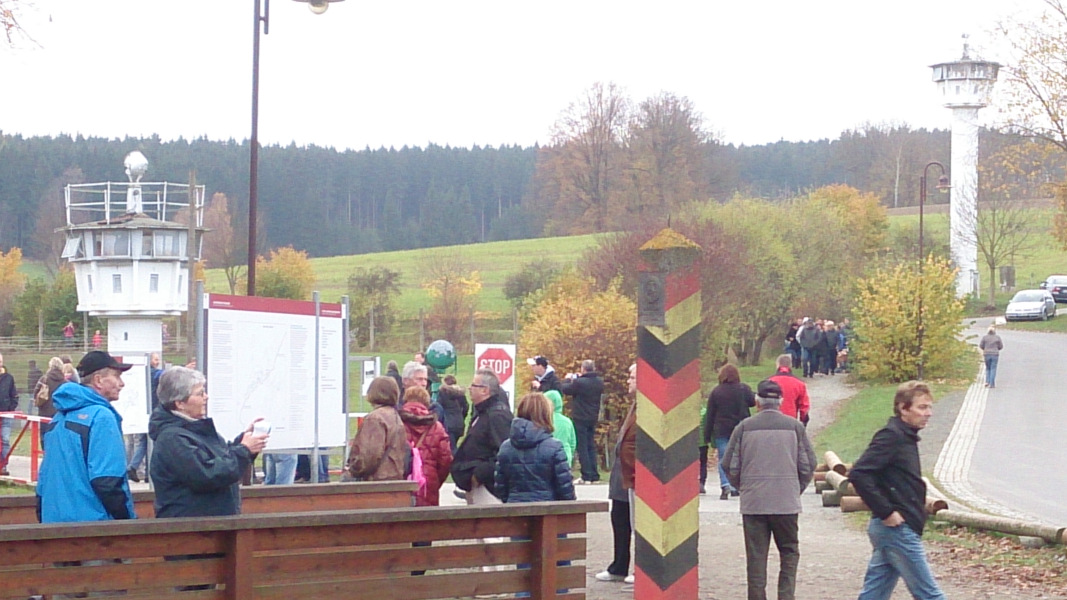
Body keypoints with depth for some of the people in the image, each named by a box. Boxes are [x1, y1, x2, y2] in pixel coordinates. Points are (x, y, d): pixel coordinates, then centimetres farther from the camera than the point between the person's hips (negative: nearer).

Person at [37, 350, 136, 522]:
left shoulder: (59, 416, 15)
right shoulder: (101, 417, -12)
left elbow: (44, 476, 20)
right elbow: (107, 480, -18)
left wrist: (44, 518, 26)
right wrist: (129, 520, -10)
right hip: (91, 521, -9)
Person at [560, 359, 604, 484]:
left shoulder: (579, 382, -20)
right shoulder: (599, 382, 1)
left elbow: (564, 389, -9)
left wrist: (569, 379, 12)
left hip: (580, 419, -6)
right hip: (593, 418, 7)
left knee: (582, 447, -2)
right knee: (591, 447, 14)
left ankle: (586, 476, -5)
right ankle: (594, 475, 13)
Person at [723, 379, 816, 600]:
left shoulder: (745, 427, -1)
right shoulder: (795, 427, 0)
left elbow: (730, 466, 2)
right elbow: (808, 465, 3)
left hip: (752, 504, 0)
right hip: (787, 502, 0)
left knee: (756, 556, 5)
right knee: (789, 552, 10)